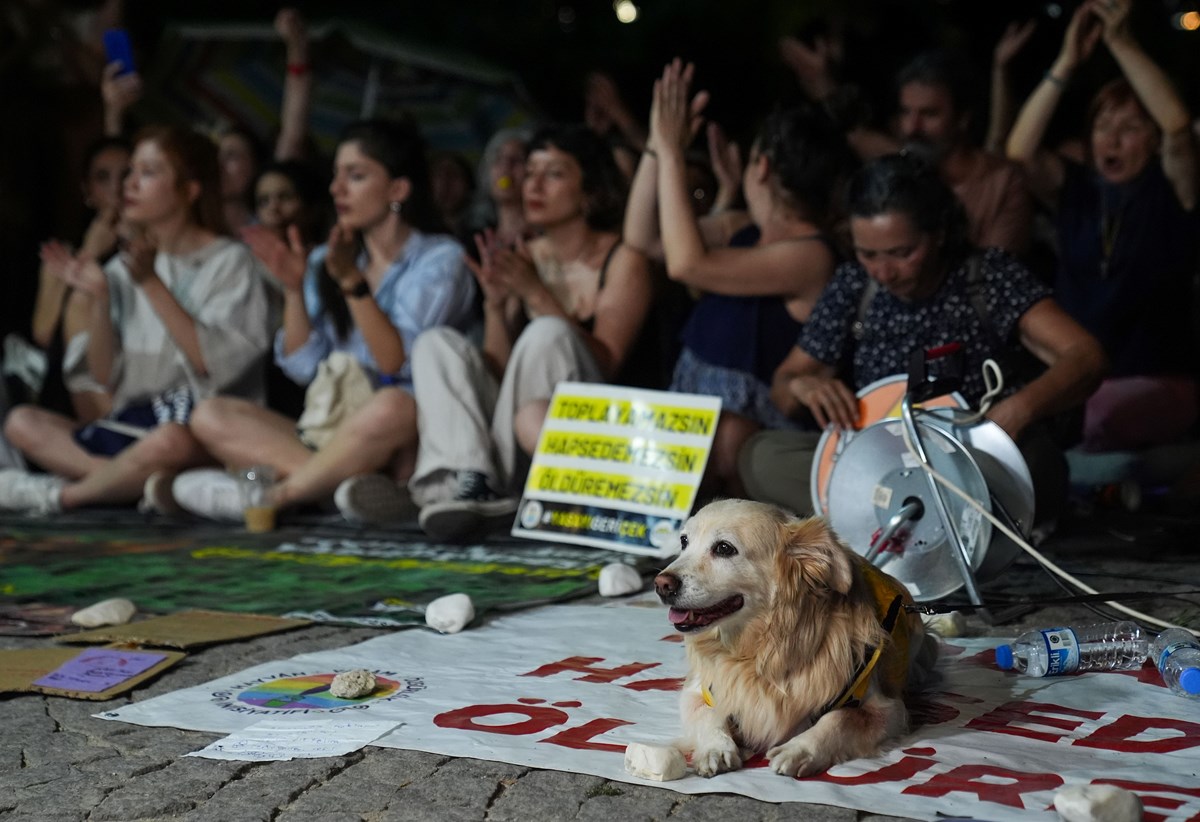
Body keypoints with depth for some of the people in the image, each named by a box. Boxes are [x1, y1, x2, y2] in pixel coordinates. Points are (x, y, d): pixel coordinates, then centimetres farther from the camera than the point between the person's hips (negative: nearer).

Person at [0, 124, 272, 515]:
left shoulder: (230, 262, -2)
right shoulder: (124, 268, 12)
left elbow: (213, 364, -14)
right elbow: (104, 376, 8)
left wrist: (151, 283, -15)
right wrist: (98, 298, -7)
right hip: (132, 424, 6)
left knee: (170, 441, -39)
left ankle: (63, 492, -15)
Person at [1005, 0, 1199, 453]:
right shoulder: (1075, 189, 8)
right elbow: (1020, 151, -11)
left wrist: (1121, 41, -24)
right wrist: (1067, 62, -17)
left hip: (1158, 381, -3)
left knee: (1095, 420, -35)